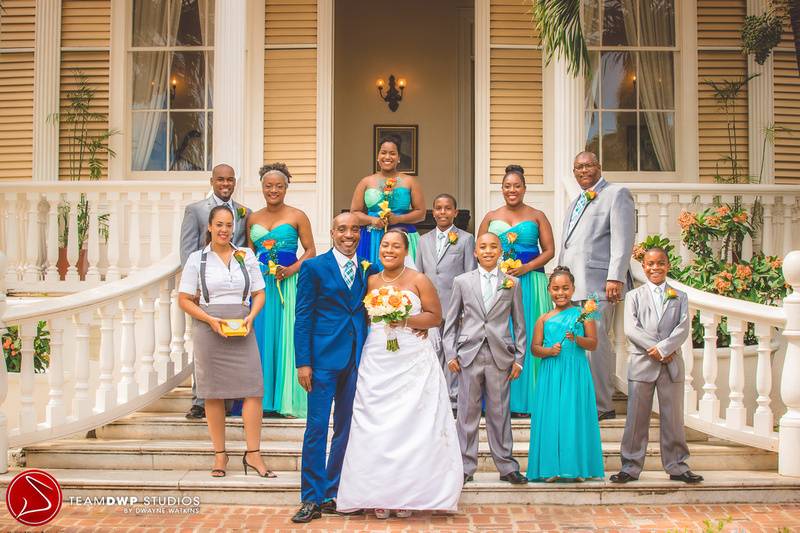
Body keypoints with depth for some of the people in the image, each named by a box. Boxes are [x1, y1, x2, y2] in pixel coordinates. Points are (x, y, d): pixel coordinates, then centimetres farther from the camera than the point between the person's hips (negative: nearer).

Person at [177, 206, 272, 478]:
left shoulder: (246, 256, 9)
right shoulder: (196, 259, 4)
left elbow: (259, 294, 12)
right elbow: (184, 299, 2)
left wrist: (251, 316, -7)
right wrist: (211, 319, -11)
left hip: (241, 329, 1)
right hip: (208, 330, -1)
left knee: (252, 388, -7)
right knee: (213, 392, 3)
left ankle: (253, 454, 1)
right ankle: (220, 454, 14)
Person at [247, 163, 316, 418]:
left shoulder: (297, 216, 1)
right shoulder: (253, 218, 12)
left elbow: (310, 250, -1)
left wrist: (292, 269, -15)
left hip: (288, 283, -4)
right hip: (260, 283, 4)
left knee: (287, 337, -2)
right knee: (261, 337, 4)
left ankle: (289, 399, 6)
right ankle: (263, 397, 13)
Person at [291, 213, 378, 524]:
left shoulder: (367, 270, 11)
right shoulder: (314, 267, -1)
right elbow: (303, 317, -4)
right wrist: (303, 362, -9)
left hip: (356, 360, 4)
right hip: (324, 358, -4)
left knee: (346, 429, 9)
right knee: (317, 427, -2)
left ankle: (332, 494, 20)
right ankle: (311, 499, 6)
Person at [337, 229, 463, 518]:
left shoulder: (419, 280, 1)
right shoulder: (370, 282, 11)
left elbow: (435, 316, -1)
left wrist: (406, 321, -13)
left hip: (413, 364, -3)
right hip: (376, 363, 3)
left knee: (411, 426, -2)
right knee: (376, 427, 0)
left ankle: (407, 494, 7)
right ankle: (379, 495, 8)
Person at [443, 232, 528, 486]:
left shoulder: (512, 283, 8)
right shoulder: (462, 281, 7)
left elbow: (519, 324, 9)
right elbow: (451, 321, 8)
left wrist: (519, 358, 4)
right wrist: (450, 354, 1)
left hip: (500, 357, 0)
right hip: (469, 355, 0)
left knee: (500, 413, 5)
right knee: (468, 413, 4)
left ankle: (507, 466, 16)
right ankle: (466, 467, 13)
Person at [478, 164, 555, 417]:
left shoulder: (537, 216, 8)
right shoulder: (491, 217, 12)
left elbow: (549, 250, 3)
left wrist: (526, 267, -11)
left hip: (530, 281, -1)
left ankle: (526, 398, 5)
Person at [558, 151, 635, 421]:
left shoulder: (617, 194, 3)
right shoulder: (575, 203, 28)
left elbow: (623, 240, -8)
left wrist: (616, 278, -17)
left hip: (598, 283, -8)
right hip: (573, 285, 8)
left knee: (596, 340, -11)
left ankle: (602, 405, -6)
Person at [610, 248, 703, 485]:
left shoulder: (680, 297, 10)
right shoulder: (634, 296, 7)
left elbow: (684, 328, -2)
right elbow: (631, 329, -5)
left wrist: (663, 348, -16)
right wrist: (654, 349, -14)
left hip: (672, 365, 1)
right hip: (642, 364, -1)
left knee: (673, 419, 6)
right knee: (636, 419, 2)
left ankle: (676, 466, 15)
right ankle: (631, 467, 9)